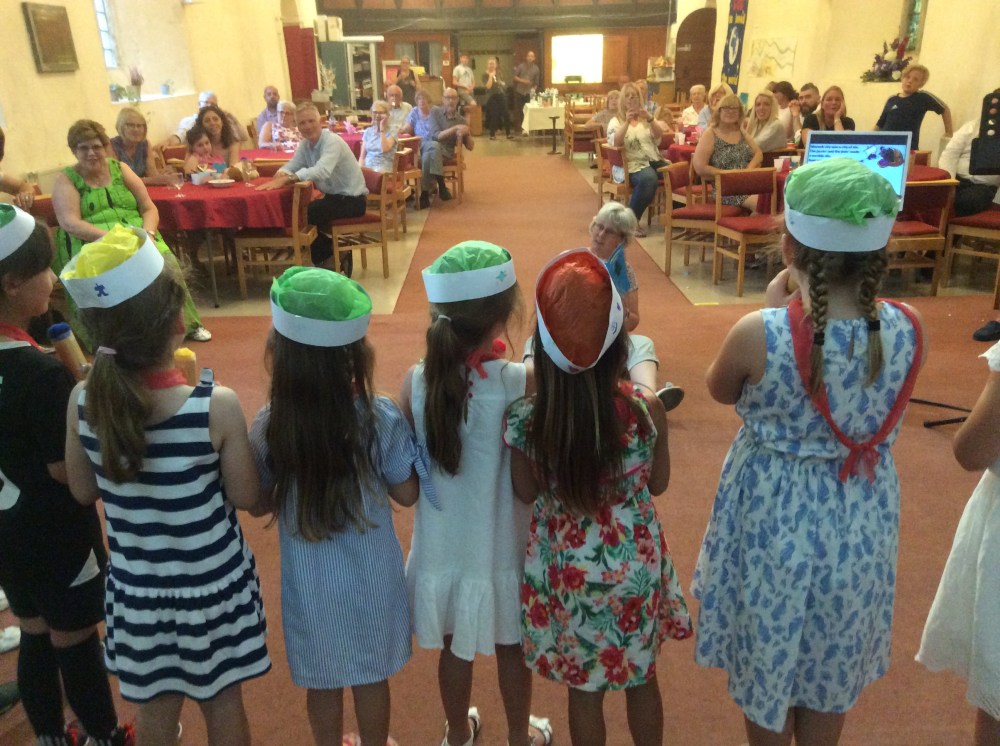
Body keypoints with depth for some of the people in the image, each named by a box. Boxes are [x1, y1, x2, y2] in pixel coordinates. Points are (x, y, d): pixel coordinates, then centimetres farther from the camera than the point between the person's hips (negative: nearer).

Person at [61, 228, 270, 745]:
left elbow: (84, 492, -1)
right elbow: (246, 498, -14)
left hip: (136, 586, 3)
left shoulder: (83, 402, -16)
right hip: (213, 584, -3)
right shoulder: (217, 407, -27)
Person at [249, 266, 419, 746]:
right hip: (371, 579, 0)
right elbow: (407, 493, -10)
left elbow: (260, 503, -5)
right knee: (372, 676, 24)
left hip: (310, 584, 1)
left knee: (323, 684, 24)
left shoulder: (269, 426, -20)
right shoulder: (381, 418, -23)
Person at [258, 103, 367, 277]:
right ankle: (333, 252, 11)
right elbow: (291, 166, 0)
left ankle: (329, 257, 5)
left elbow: (322, 171, -39)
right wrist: (281, 174, -25)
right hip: (334, 196, 8)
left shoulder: (332, 142, -22)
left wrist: (286, 179, -46)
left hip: (352, 199, -8)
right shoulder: (305, 144, 5)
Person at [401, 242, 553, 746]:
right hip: (502, 548, -2)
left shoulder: (415, 382, -17)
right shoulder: (521, 383, -25)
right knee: (512, 648, 24)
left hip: (444, 545, 2)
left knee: (454, 647, 26)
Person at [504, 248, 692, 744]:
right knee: (641, 676, 26)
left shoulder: (523, 419, -22)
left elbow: (527, 494, -5)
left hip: (566, 568, 0)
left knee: (583, 687, 22)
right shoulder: (646, 411, -22)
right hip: (634, 561, 1)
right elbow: (658, 483, -4)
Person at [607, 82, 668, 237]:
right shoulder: (615, 121, 8)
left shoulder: (646, 119, 19)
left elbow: (659, 136, 2)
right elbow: (616, 144, -11)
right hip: (631, 164, -5)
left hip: (654, 161, 5)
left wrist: (650, 119, -13)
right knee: (649, 179, -38)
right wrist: (627, 122, -20)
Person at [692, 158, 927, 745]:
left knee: (767, 663, 23)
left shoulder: (758, 334, -28)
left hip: (775, 519, -3)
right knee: (832, 671, 27)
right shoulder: (910, 329, -17)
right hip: (862, 520, 4)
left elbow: (722, 391, -6)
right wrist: (809, 306, 1)